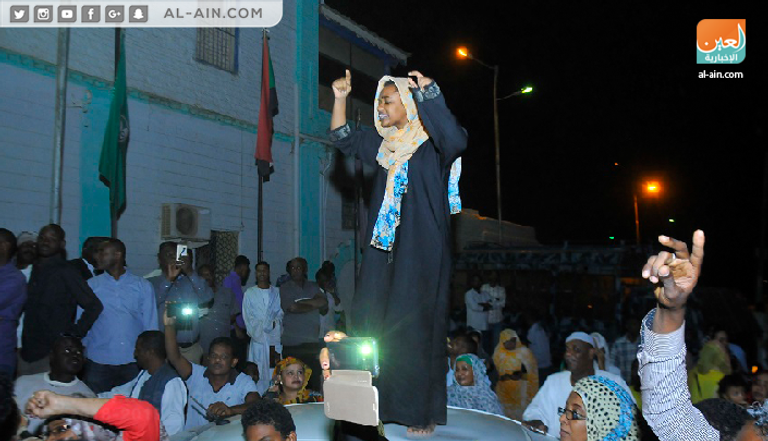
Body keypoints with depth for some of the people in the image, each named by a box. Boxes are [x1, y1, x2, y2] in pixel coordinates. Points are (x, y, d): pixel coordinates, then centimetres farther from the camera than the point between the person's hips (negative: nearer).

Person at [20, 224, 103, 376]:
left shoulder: (66, 272, -8)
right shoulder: (35, 270, 12)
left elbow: (94, 305, -12)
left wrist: (75, 333, -13)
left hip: (53, 353, -6)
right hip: (27, 352, 6)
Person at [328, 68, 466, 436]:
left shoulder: (432, 143, -4)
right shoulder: (382, 143, 15)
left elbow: (456, 140, -26)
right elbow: (342, 138, 26)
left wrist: (428, 93, -21)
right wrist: (340, 99, 13)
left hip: (422, 250, -6)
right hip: (384, 248, 7)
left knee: (416, 326, -3)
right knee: (370, 323, 3)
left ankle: (422, 413, 10)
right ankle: (381, 404, 14)